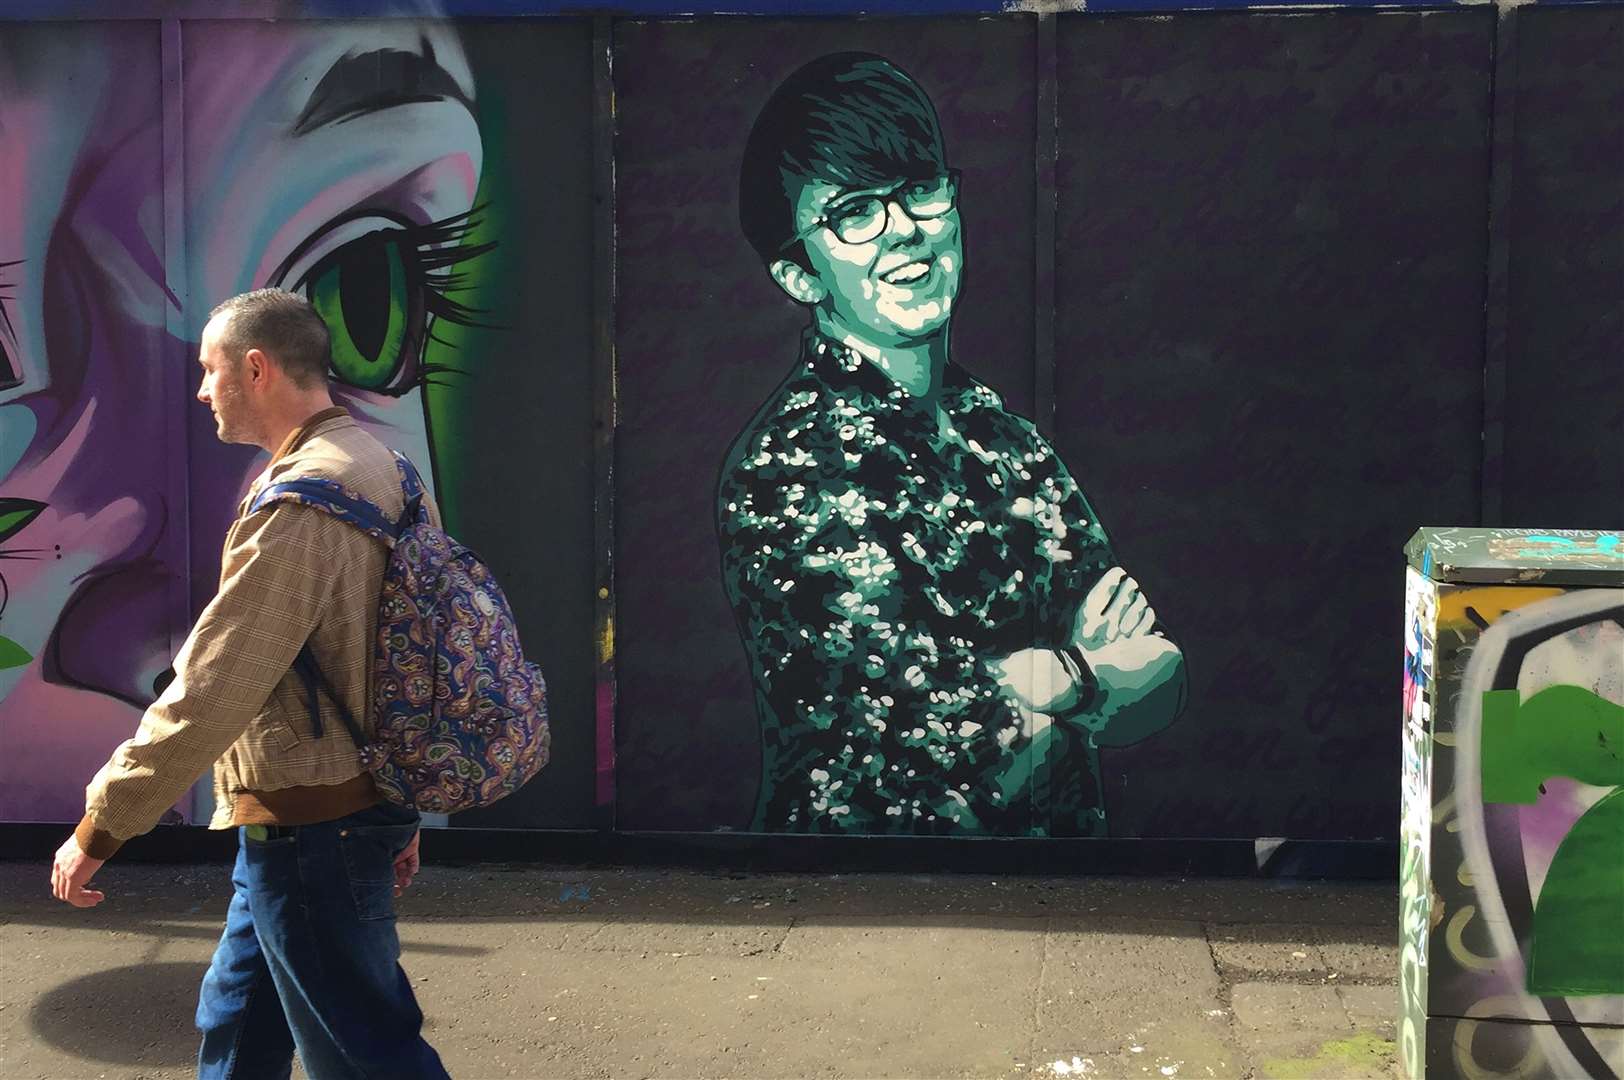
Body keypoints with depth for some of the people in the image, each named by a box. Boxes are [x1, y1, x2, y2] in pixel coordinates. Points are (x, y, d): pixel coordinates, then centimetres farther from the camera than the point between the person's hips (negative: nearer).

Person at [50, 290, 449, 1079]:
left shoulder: (298, 505, -22)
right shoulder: (382, 470, 7)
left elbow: (208, 693, -23)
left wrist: (98, 830, -14)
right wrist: (403, 812, 19)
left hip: (308, 832, -10)